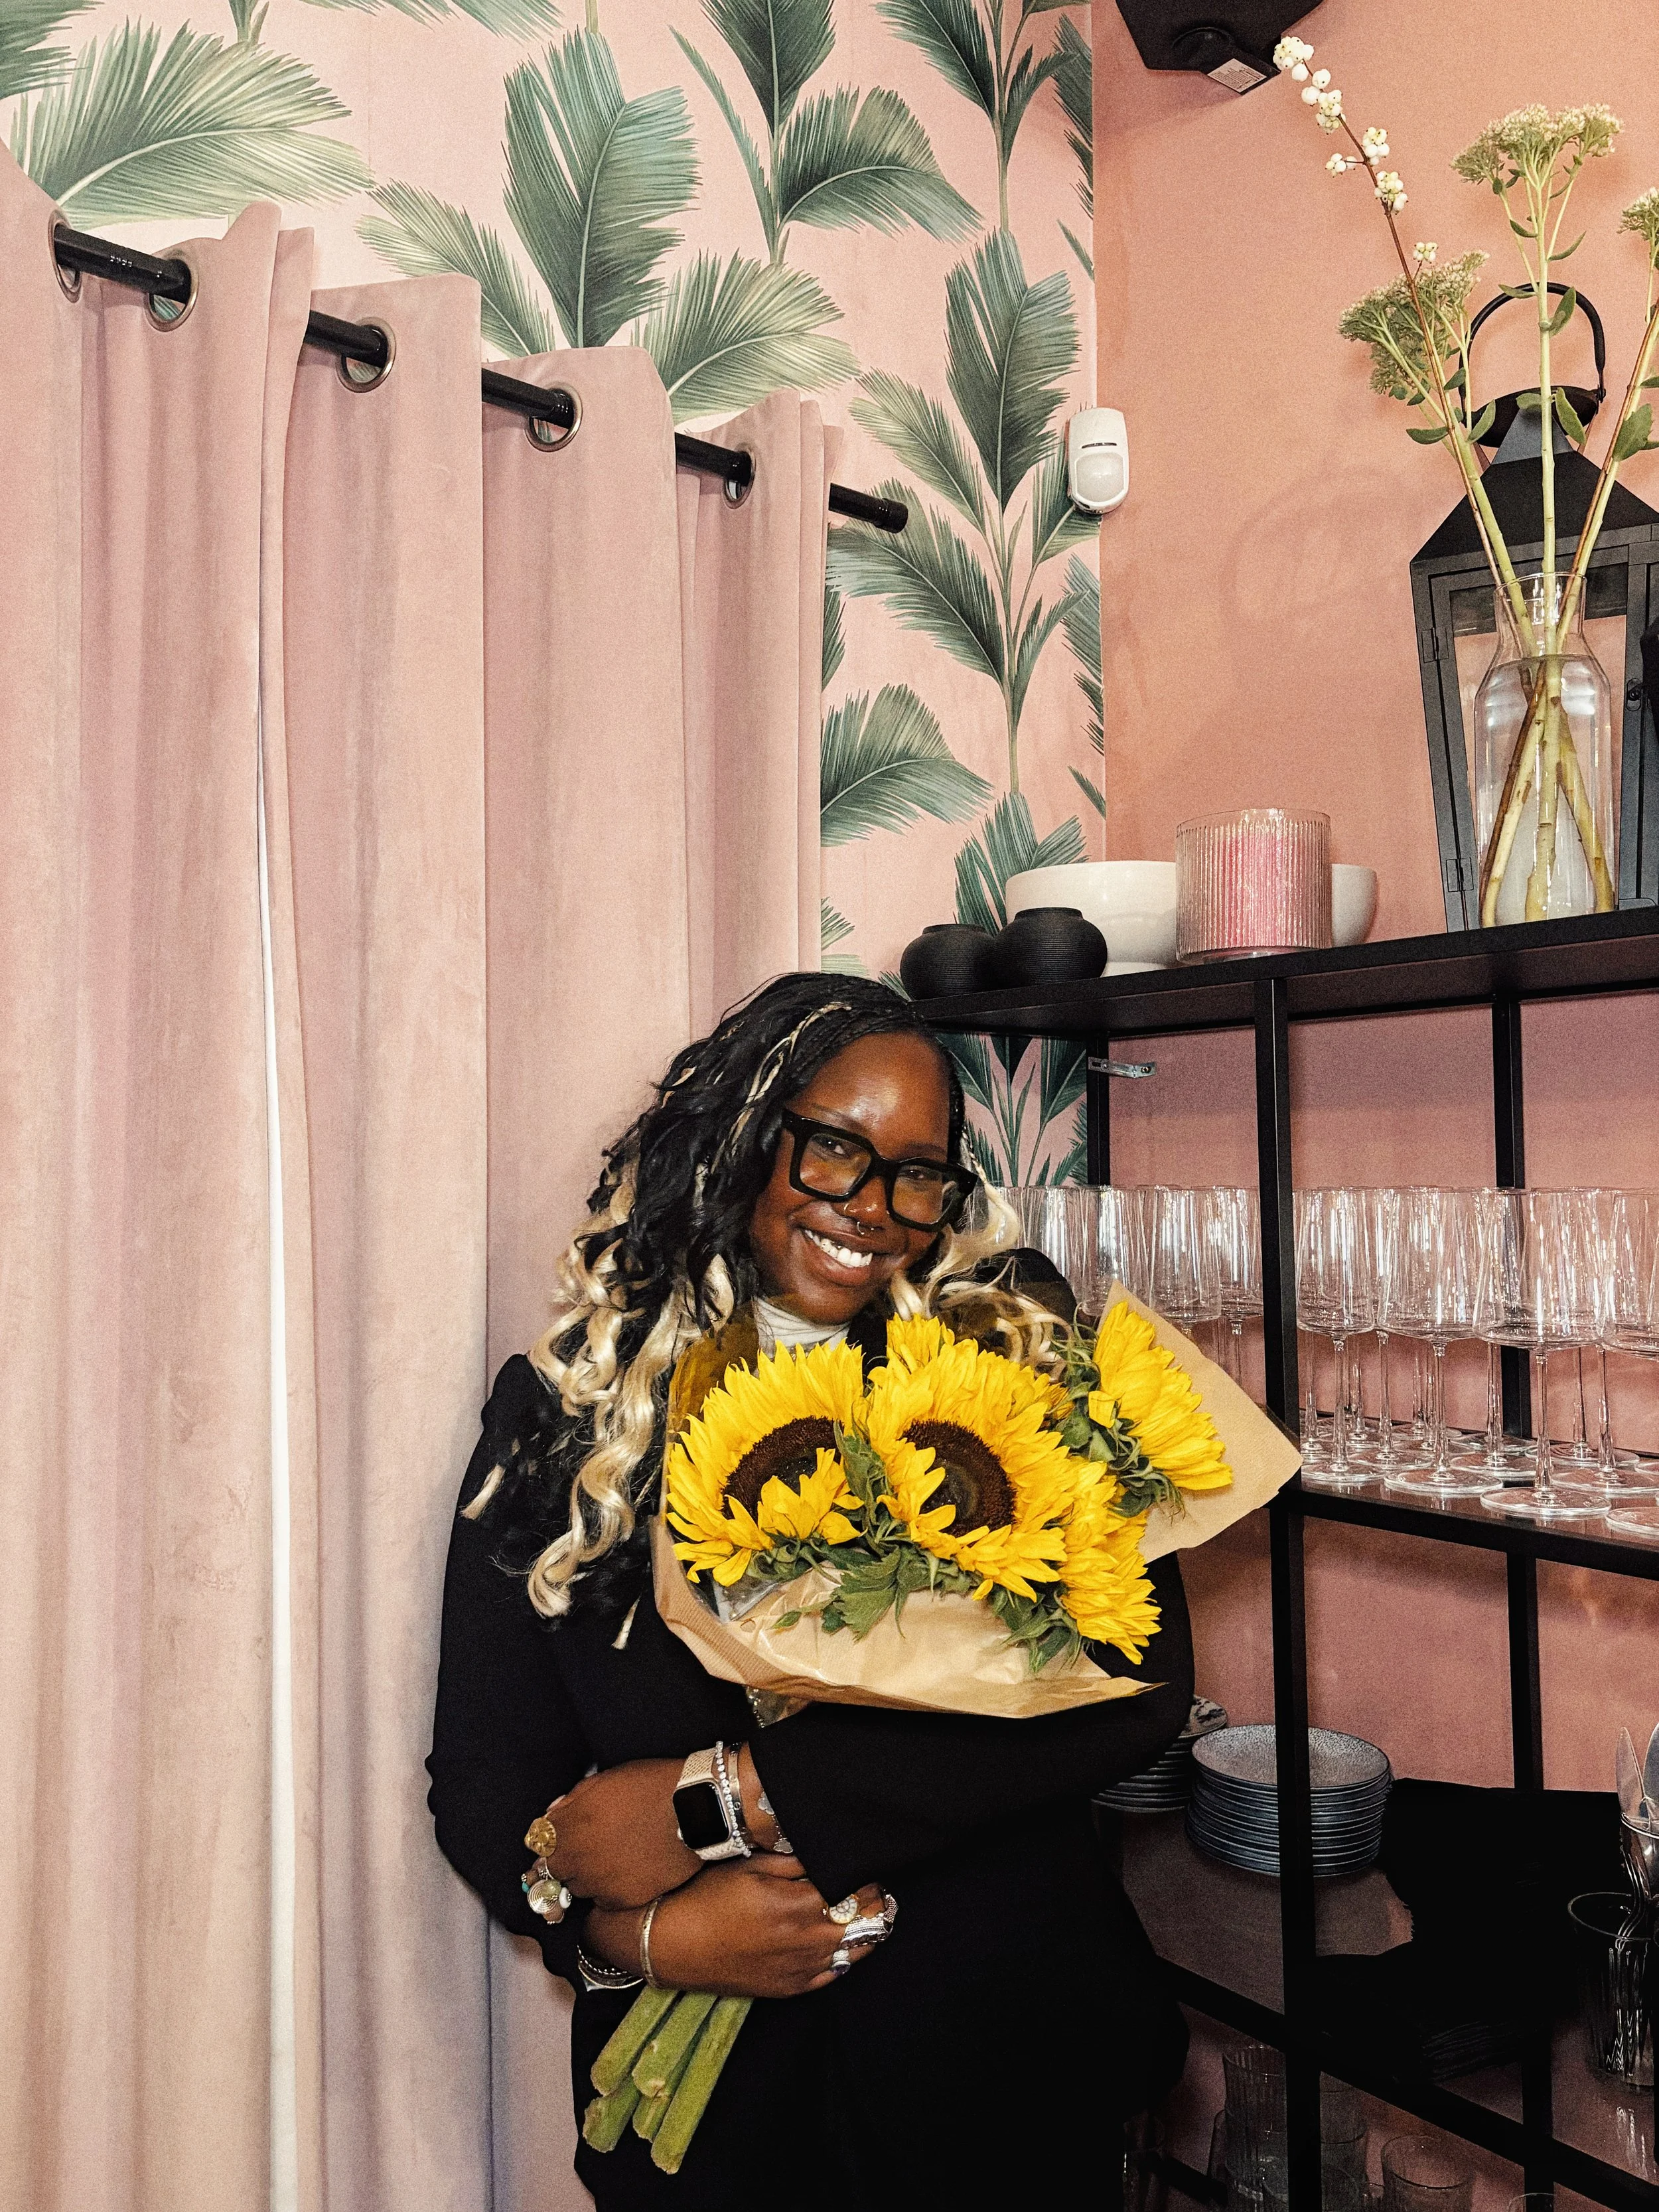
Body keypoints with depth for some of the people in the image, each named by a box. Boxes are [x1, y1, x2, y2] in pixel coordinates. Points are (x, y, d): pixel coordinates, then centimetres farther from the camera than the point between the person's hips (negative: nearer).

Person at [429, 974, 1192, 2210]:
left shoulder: (1021, 1367, -1)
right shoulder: (565, 1412, 3)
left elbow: (1137, 1688, -13)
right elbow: (481, 1774, 5)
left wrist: (718, 1799, -15)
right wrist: (647, 1932, -15)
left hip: (992, 2016, 2)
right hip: (695, 2068, -1)